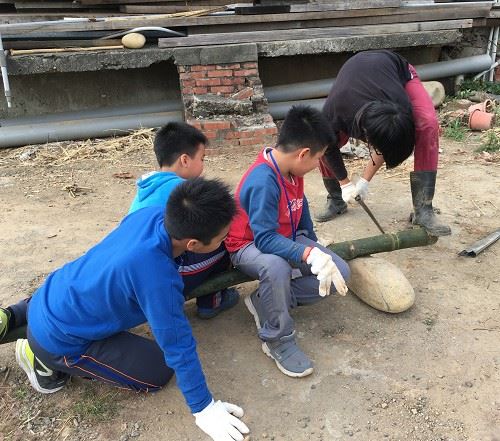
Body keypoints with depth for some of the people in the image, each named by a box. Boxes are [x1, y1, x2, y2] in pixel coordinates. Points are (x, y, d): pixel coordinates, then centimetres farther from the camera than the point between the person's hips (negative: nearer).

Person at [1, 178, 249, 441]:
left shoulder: (150, 214, -16)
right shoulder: (158, 277, -36)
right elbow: (178, 345, -26)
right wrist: (203, 409, -13)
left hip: (52, 293, 8)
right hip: (56, 338, -8)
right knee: (158, 373, -3)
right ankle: (46, 360, 4)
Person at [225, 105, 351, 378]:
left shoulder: (292, 171, -4)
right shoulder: (263, 181, -31)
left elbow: (301, 208, 13)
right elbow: (265, 239, -36)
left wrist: (313, 244, 20)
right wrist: (310, 255, -44)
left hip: (286, 240, 8)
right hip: (250, 246, -8)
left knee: (339, 272, -7)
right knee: (276, 267, -43)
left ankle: (267, 302, -3)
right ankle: (277, 340, -18)